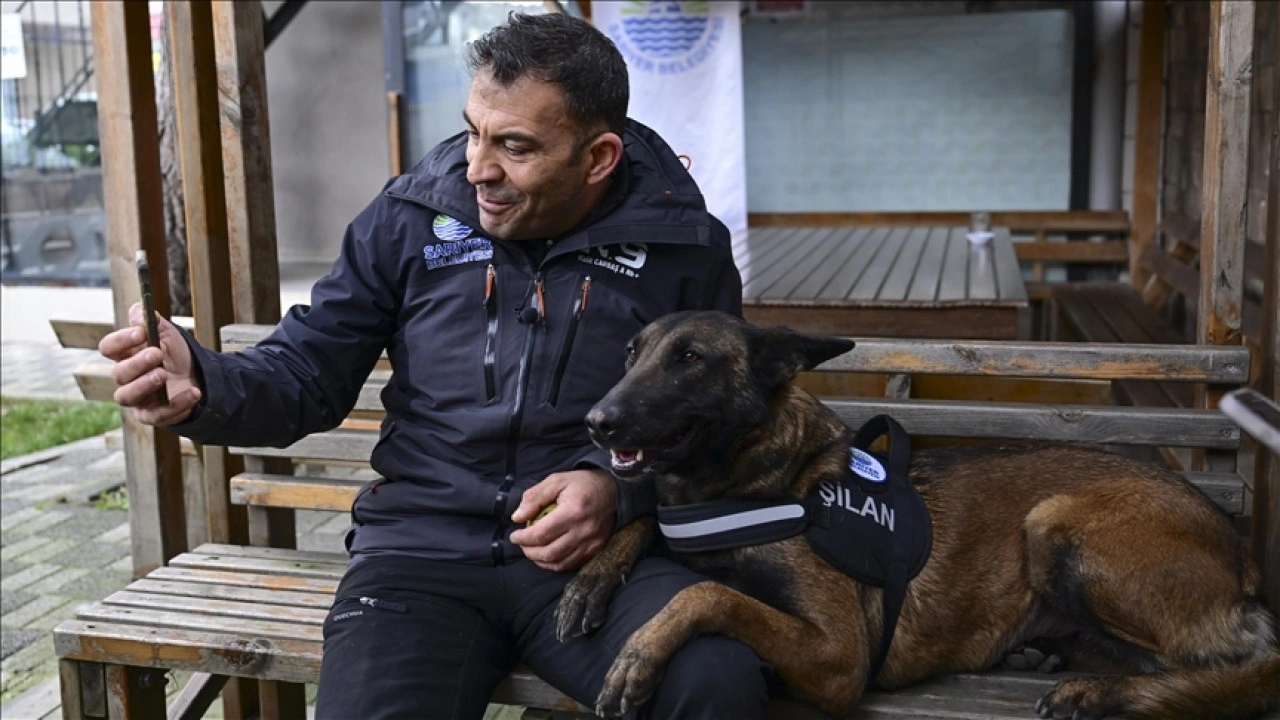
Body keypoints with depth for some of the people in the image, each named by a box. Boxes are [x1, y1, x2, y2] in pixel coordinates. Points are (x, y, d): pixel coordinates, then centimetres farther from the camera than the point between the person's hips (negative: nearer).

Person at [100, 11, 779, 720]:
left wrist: (616, 485, -15)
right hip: (422, 543, 1)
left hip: (602, 550, 0)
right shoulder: (409, 218, 3)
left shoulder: (682, 243, 0)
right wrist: (200, 385, -14)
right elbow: (303, 375, 8)